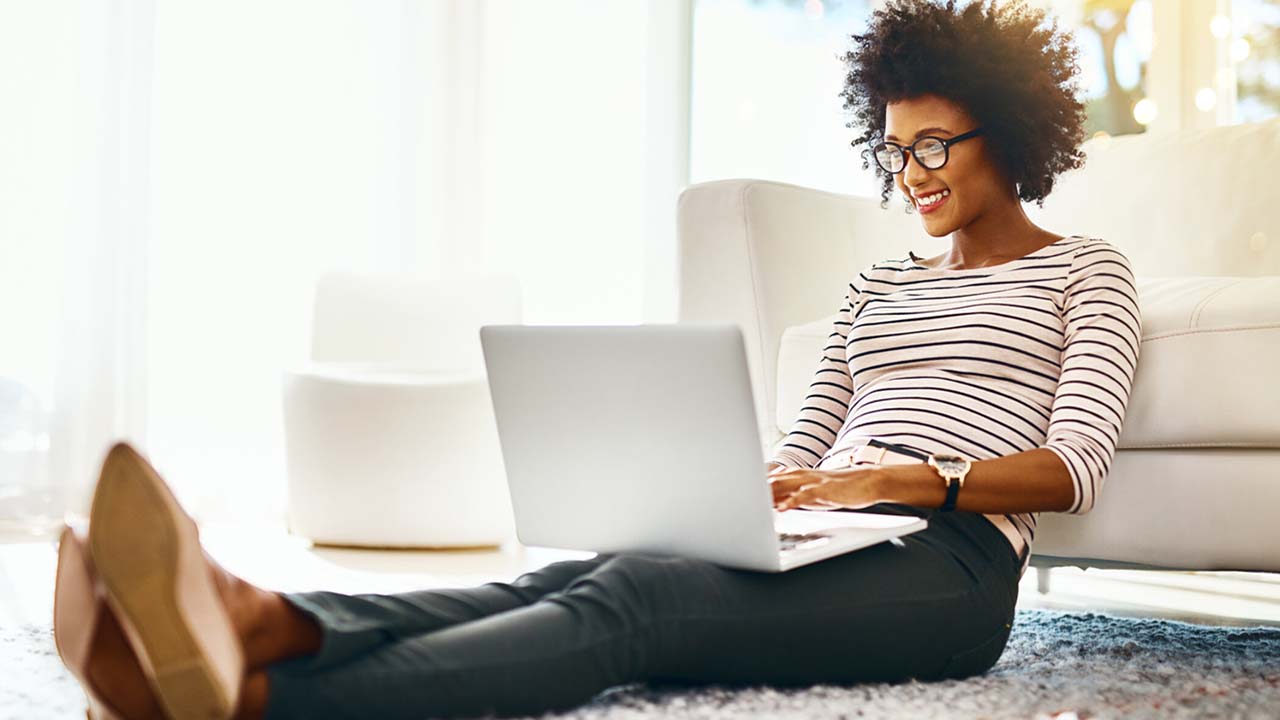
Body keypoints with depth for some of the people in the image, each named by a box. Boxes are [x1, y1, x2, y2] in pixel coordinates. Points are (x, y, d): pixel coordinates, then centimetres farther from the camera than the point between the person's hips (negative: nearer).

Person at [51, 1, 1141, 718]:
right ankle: (263, 624, -54)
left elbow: (1075, 468, -1)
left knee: (632, 596, -35)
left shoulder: (1086, 270, 14)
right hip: (827, 547, 6)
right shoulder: (879, 284, 31)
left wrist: (909, 479, -18)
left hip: (949, 562, -6)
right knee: (576, 577, -28)